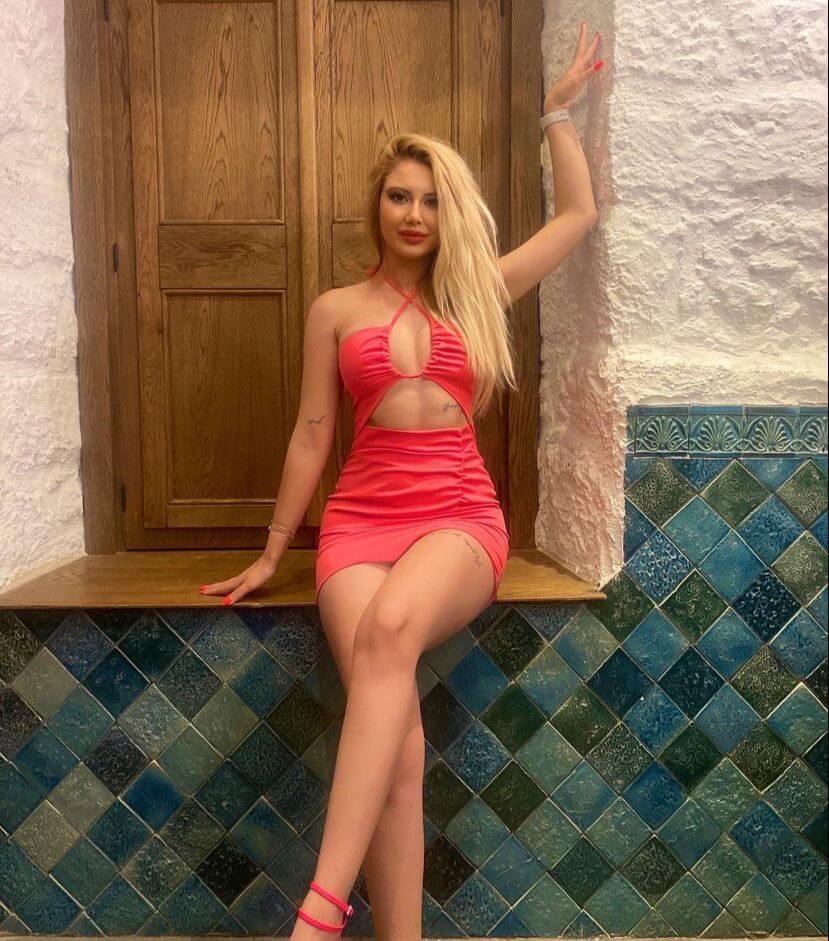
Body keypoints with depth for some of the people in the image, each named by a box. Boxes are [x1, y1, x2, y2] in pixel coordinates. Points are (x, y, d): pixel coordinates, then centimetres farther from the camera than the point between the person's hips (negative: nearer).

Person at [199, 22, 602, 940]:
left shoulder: (478, 292, 17)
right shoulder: (335, 310, 12)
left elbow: (579, 214, 23)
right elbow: (311, 435, 13)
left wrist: (558, 108, 29)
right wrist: (270, 554, 16)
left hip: (460, 515, 0)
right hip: (360, 518, 0)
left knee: (390, 629, -35)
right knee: (397, 735, -22)